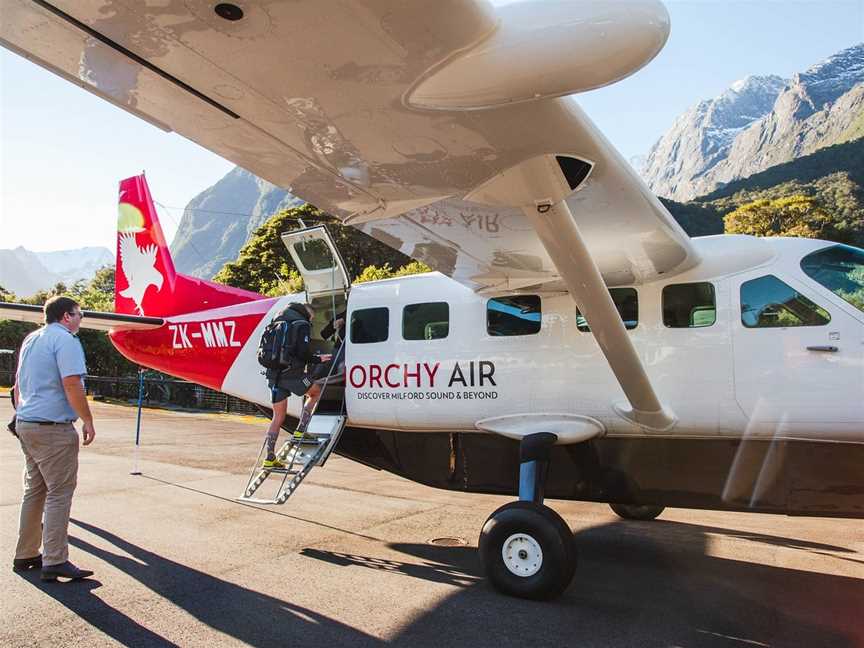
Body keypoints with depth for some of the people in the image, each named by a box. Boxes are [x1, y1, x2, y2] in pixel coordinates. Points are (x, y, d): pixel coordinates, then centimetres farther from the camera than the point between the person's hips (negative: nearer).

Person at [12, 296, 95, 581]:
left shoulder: (31, 339, 16)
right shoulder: (65, 339, -12)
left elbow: (18, 386, 21)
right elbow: (71, 385, -22)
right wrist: (88, 422, -15)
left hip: (26, 424, 9)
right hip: (53, 428, -9)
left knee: (34, 491, 16)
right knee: (59, 493, -4)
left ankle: (25, 555, 24)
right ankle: (55, 561, -2)